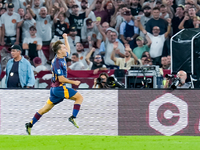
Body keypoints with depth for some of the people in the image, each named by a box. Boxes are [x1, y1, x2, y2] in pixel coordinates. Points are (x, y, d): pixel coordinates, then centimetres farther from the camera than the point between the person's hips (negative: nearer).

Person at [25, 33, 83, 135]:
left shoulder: (62, 58, 10)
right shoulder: (57, 62, -18)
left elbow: (68, 51, 34)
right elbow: (61, 79, -22)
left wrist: (65, 39, 29)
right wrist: (74, 82, -15)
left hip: (55, 88, 10)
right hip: (59, 88, -10)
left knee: (46, 108, 13)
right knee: (79, 97, -9)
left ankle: (30, 124, 14)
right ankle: (73, 117, -17)